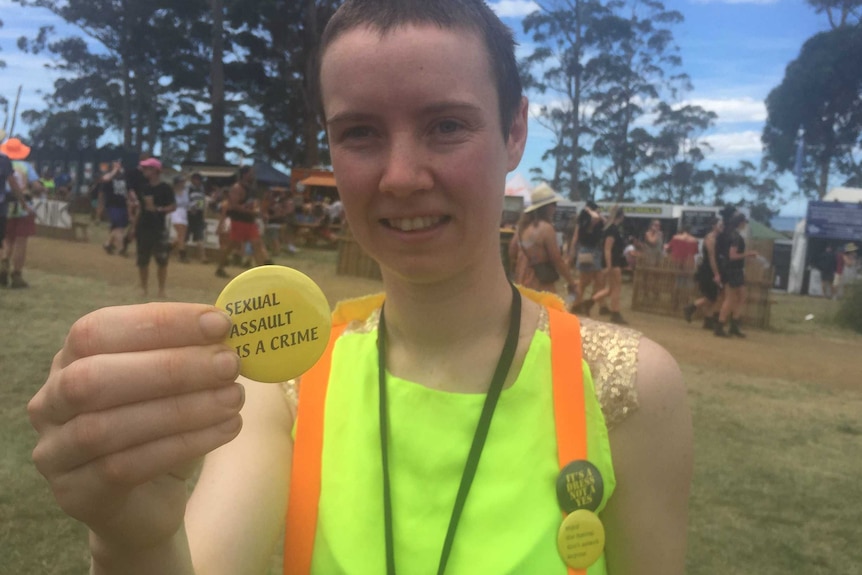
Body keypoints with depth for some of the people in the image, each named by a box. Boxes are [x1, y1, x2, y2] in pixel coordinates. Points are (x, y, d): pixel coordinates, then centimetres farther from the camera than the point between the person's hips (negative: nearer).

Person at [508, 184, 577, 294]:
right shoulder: (546, 228, -14)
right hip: (541, 287, -8)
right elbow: (556, 259, -12)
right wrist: (571, 282, -2)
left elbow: (512, 255, 12)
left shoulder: (523, 225, 8)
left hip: (523, 284, 8)